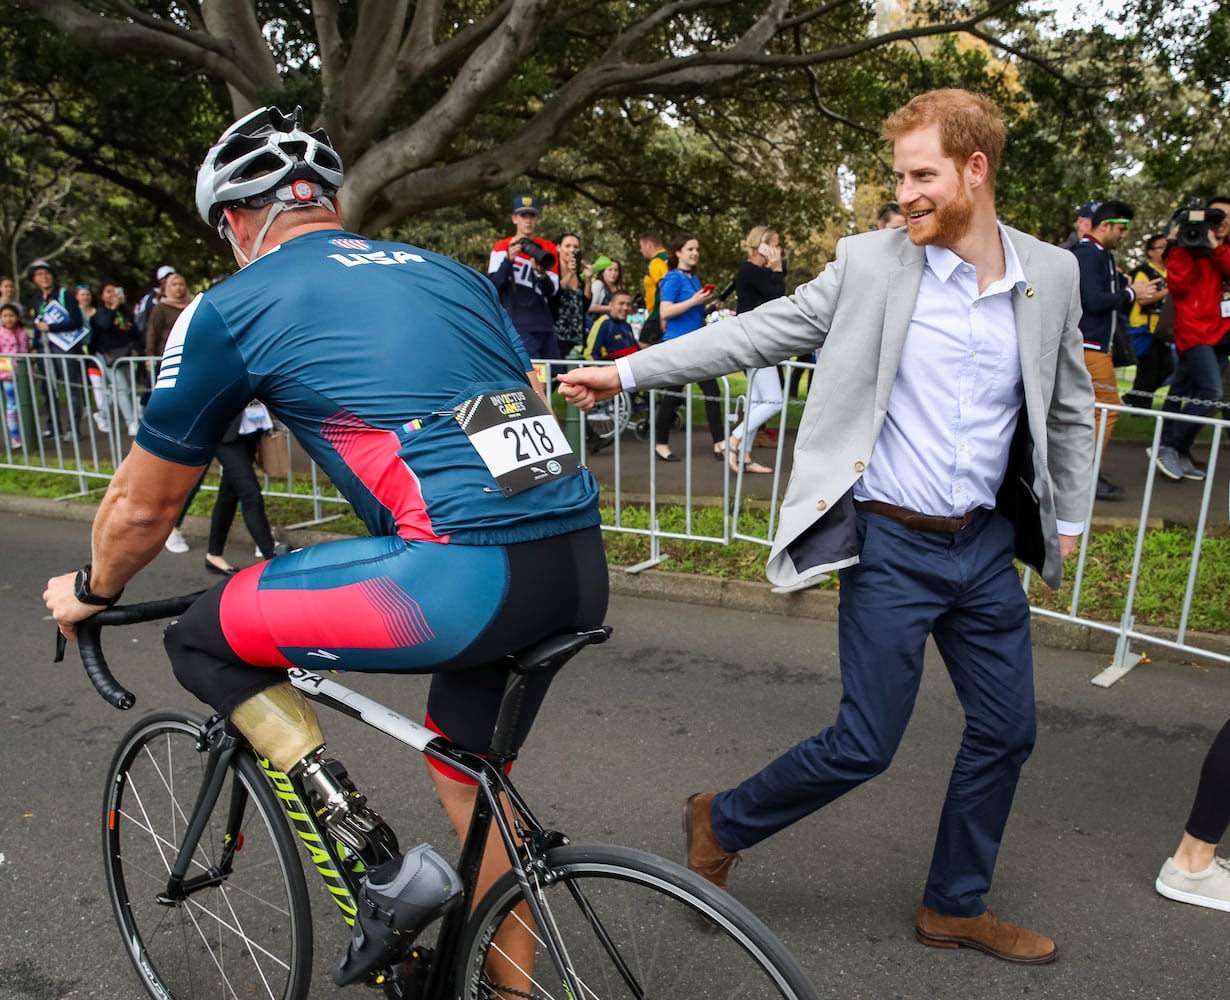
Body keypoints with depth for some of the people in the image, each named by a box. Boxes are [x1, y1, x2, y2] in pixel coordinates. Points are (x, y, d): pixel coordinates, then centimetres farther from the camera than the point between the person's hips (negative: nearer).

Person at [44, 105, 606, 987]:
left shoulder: (230, 308, 8)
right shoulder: (448, 271, 23)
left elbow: (144, 505, 17)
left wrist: (90, 592, 38)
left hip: (469, 575, -7)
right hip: (583, 563, 7)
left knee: (203, 641, 14)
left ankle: (386, 868, 10)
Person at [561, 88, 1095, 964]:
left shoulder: (1051, 275, 2)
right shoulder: (871, 264, -7)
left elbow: (1070, 405, 14)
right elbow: (755, 333, -6)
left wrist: (1072, 514, 15)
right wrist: (627, 372, -11)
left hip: (988, 544, 5)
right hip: (892, 546, -5)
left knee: (1007, 731, 13)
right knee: (865, 746, -1)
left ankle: (956, 906, 35)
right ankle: (722, 824, 25)